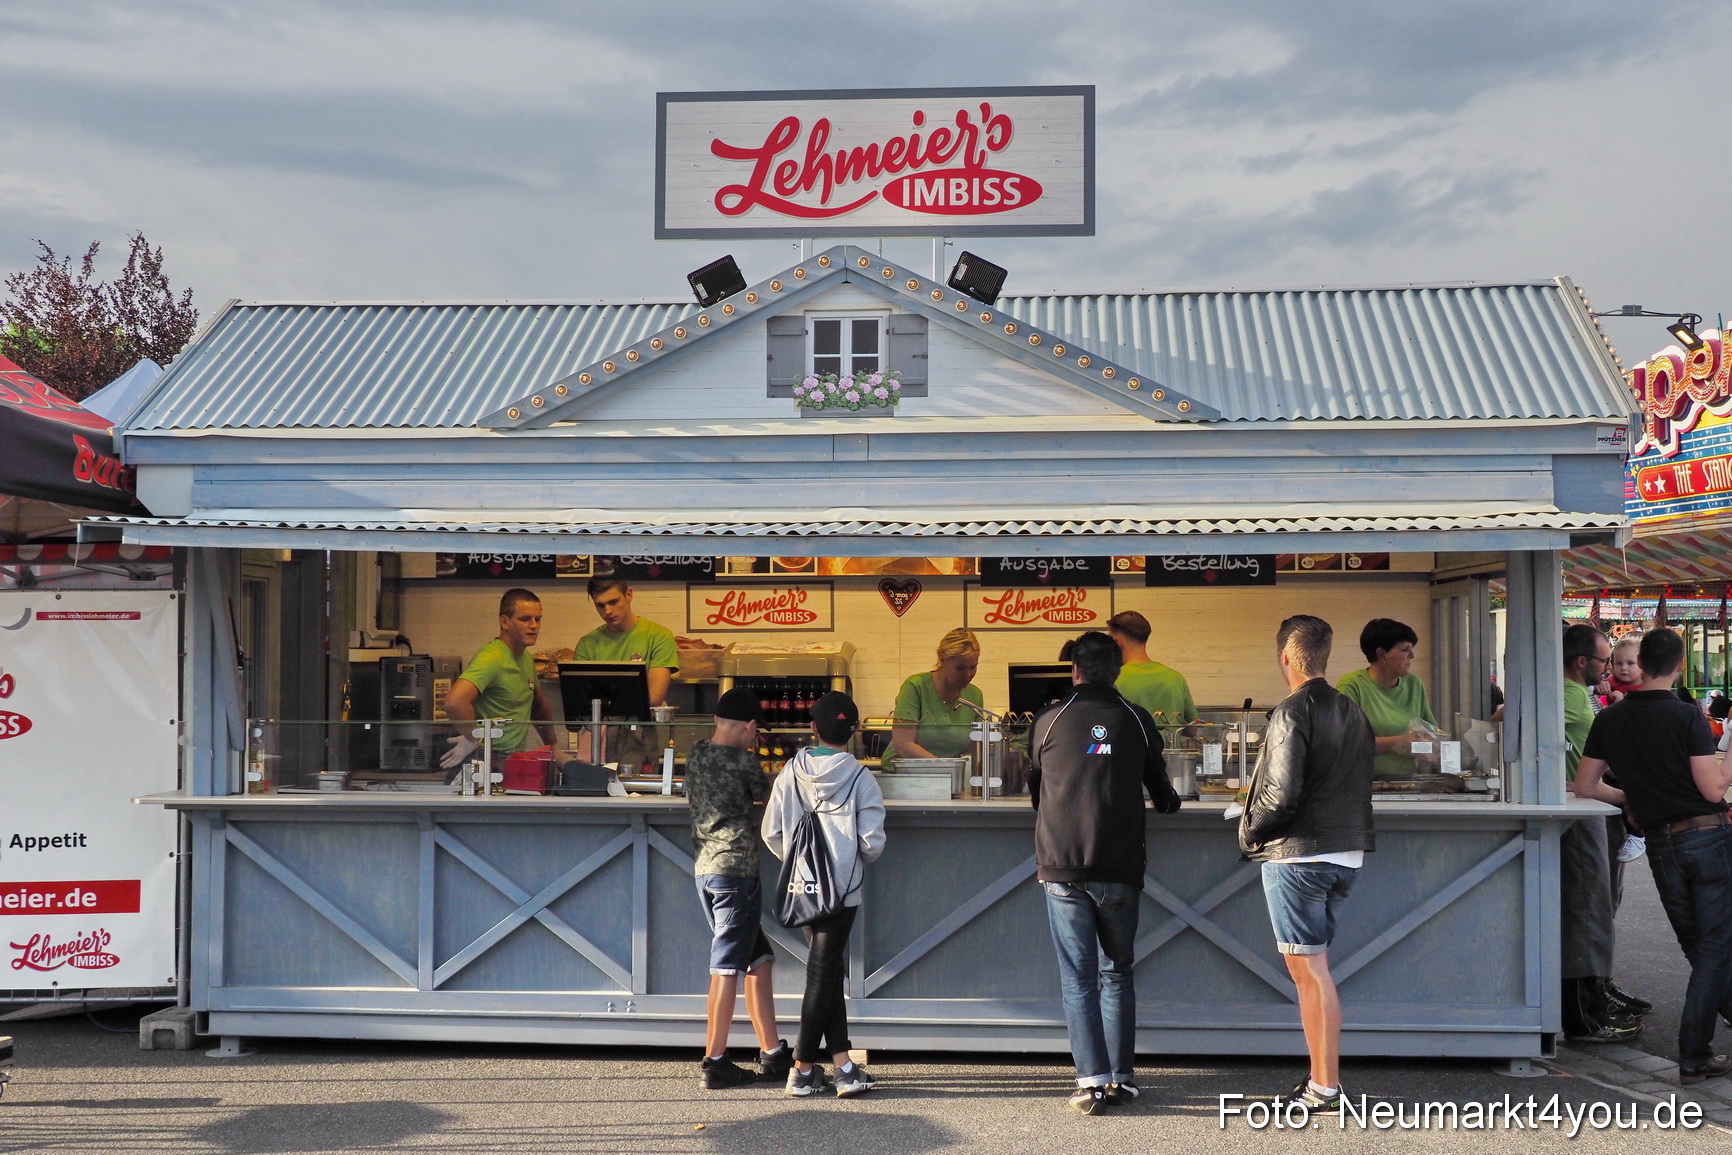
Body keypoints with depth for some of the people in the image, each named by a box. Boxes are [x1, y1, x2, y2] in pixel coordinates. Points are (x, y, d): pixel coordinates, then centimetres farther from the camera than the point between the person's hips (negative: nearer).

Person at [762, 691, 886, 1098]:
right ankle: (802, 1070, 6)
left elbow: (772, 833, 2)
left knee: (828, 973, 12)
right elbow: (872, 842, -12)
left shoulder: (791, 772, 0)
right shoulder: (859, 778, -10)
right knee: (823, 976, 2)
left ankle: (843, 1064, 12)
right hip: (842, 889, -4)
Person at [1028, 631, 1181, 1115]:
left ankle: (1091, 1081, -4)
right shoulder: (1136, 720, 5)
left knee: (1078, 979, 2)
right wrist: (1169, 803, 41)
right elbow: (1163, 793, 17)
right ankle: (1121, 1080, 12)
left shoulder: (1049, 719, 3)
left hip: (1062, 867, -1)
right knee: (1117, 973, 13)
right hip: (1121, 867, 1)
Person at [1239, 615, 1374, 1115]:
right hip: (1347, 853, 8)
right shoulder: (1353, 711, 10)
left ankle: (1327, 1088, 0)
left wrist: (1249, 831, -5)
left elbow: (1282, 793, -20)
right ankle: (1319, 1078, 19)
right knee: (1312, 965, 15)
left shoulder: (1291, 713, -14)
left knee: (1308, 967, -2)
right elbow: (1359, 782, 13)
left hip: (1298, 854, -8)